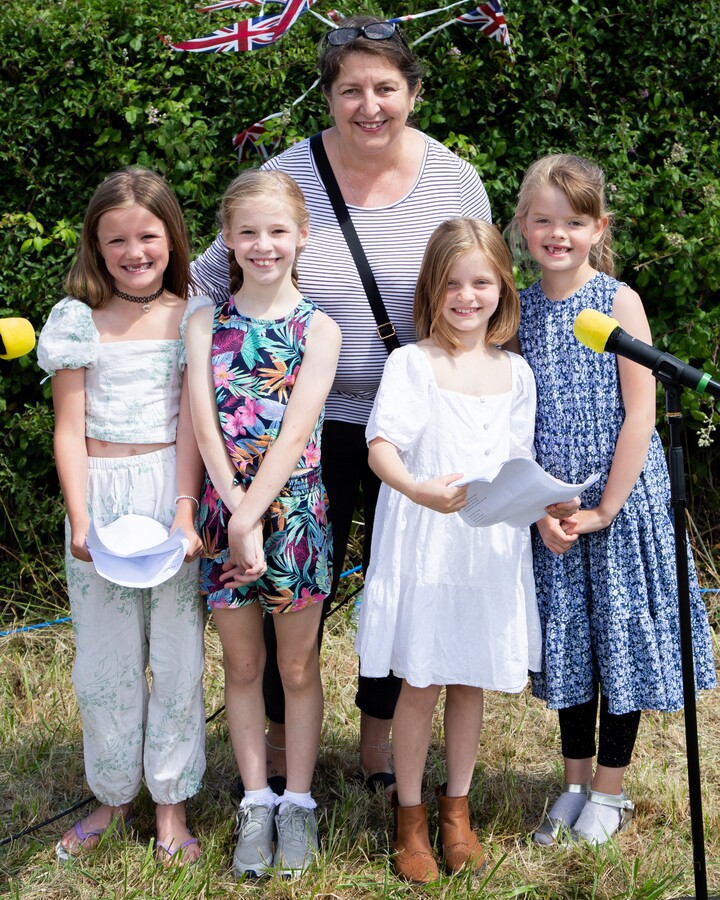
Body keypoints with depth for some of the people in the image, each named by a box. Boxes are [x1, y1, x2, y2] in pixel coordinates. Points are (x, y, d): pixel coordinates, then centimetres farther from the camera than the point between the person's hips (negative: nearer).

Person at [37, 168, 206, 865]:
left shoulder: (190, 318, 1)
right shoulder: (79, 321, 2)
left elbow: (192, 422, -4)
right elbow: (70, 430, 0)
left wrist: (185, 512, -15)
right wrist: (79, 521, -10)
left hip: (173, 491, -1)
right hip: (100, 494, 1)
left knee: (177, 651, 5)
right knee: (104, 658, 9)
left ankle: (171, 804, 19)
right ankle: (112, 796, 27)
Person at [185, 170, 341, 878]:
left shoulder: (318, 329, -3)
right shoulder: (206, 323, 2)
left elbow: (295, 432, -12)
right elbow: (205, 426, -7)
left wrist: (253, 518, -19)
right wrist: (235, 517, -16)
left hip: (293, 509, -2)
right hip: (225, 508, 2)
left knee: (298, 667, 9)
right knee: (242, 666, 12)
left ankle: (297, 803, 23)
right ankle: (256, 802, 24)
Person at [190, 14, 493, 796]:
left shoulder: (456, 182, -4)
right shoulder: (286, 177, -10)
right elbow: (210, 279, -2)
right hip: (316, 418, -2)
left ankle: (378, 740, 36)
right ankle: (280, 746, 29)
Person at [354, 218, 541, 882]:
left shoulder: (514, 372, 7)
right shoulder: (412, 363, -6)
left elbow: (520, 464, 10)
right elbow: (382, 444, -18)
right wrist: (417, 488, -37)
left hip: (492, 547, 4)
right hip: (423, 545, -4)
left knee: (471, 681, 13)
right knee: (420, 684, 4)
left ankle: (457, 808, 30)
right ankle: (410, 815, 21)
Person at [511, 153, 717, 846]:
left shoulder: (618, 301, -9)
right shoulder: (519, 310, 1)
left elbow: (640, 413, -12)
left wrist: (604, 508, -13)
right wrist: (542, 508, -9)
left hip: (622, 499, -3)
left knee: (620, 635, 6)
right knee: (567, 639, 13)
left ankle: (609, 791, 21)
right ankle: (574, 784, 28)